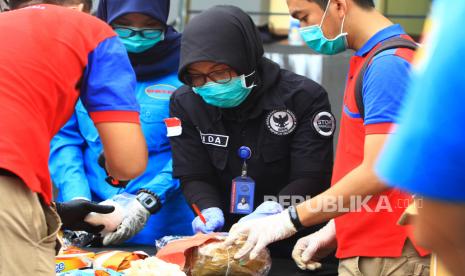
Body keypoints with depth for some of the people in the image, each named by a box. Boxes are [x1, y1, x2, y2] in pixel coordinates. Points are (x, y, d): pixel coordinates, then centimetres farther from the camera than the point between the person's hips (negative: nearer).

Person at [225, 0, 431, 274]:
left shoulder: (388, 64, -16)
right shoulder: (372, 59, 14)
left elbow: (377, 174, -22)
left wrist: (290, 220, -17)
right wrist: (334, 231, 12)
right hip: (364, 251, 9)